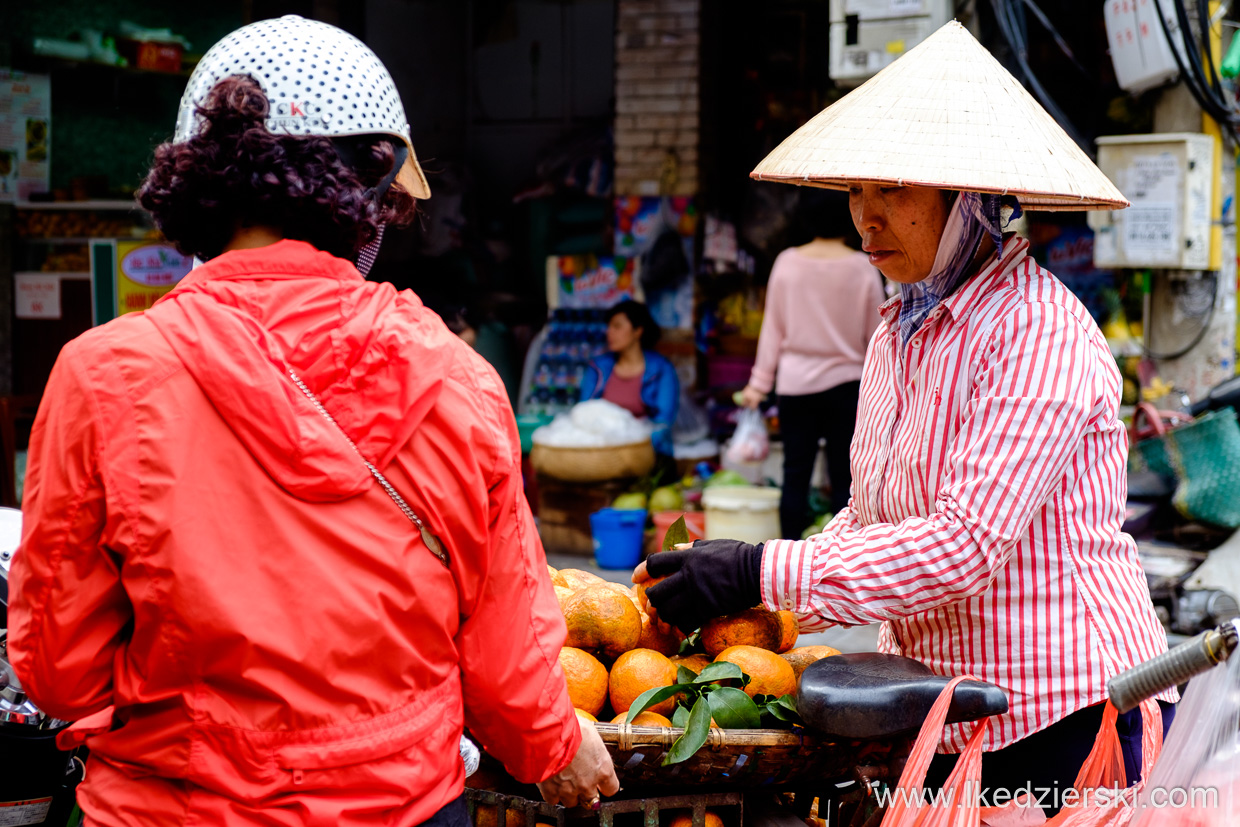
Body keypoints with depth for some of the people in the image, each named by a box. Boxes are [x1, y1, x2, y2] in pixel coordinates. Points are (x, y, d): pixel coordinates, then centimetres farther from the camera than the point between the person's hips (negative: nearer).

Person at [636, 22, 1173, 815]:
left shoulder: (1041, 335, -17)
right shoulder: (898, 332, 9)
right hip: (945, 719, 7)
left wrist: (762, 572, -25)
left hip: (1069, 717, -7)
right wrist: (761, 614, 0)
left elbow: (965, 542, -24)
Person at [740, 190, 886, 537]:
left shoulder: (787, 262, -1)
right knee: (844, 478, 2)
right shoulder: (862, 267, -5)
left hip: (795, 380, 1)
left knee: (795, 475, 6)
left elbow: (773, 327, 4)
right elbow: (876, 333, 2)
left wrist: (759, 382, 10)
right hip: (845, 381, -1)